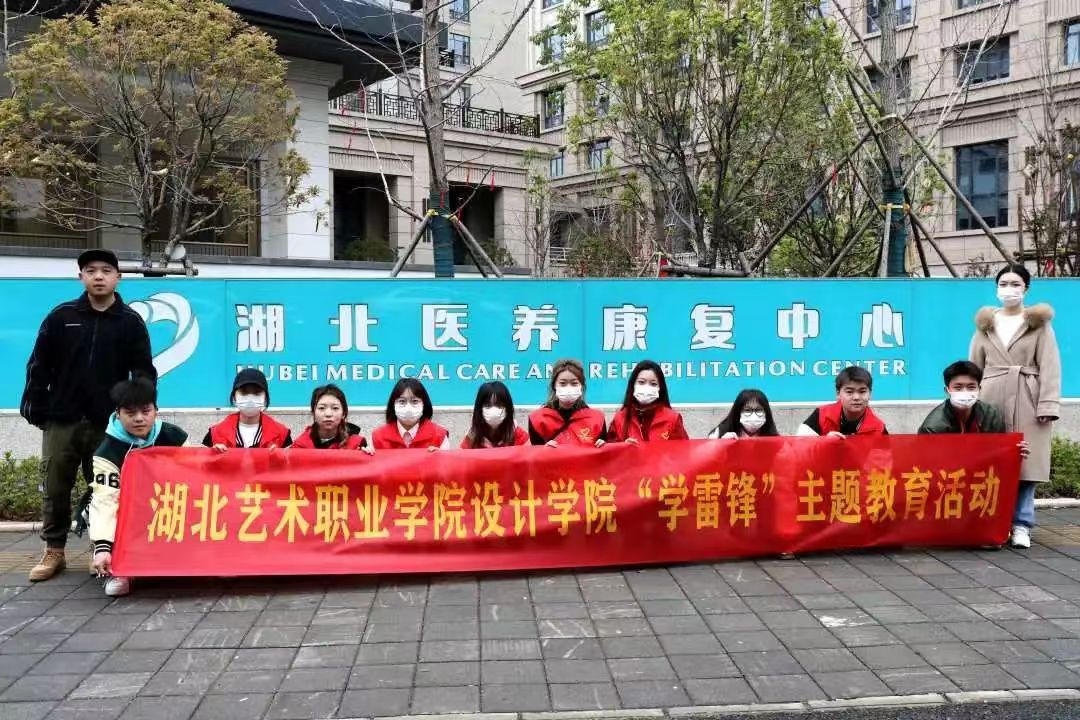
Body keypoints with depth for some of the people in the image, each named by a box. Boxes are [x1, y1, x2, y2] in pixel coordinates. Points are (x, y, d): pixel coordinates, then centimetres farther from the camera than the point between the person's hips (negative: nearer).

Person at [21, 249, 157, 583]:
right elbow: (38, 366, 6)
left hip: (109, 423, -1)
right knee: (56, 489, 6)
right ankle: (54, 551, 19)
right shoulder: (61, 316, 4)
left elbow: (144, 374, 2)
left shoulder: (131, 322, 2)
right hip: (62, 420, 1)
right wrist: (34, 408, 1)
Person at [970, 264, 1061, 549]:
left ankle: (1021, 525, 6)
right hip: (992, 400, 2)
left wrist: (1048, 404, -12)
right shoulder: (985, 324, 11)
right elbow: (975, 367, 11)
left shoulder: (1039, 323, 4)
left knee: (1025, 462, -2)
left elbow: (1049, 367, -3)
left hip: (1027, 401, -2)